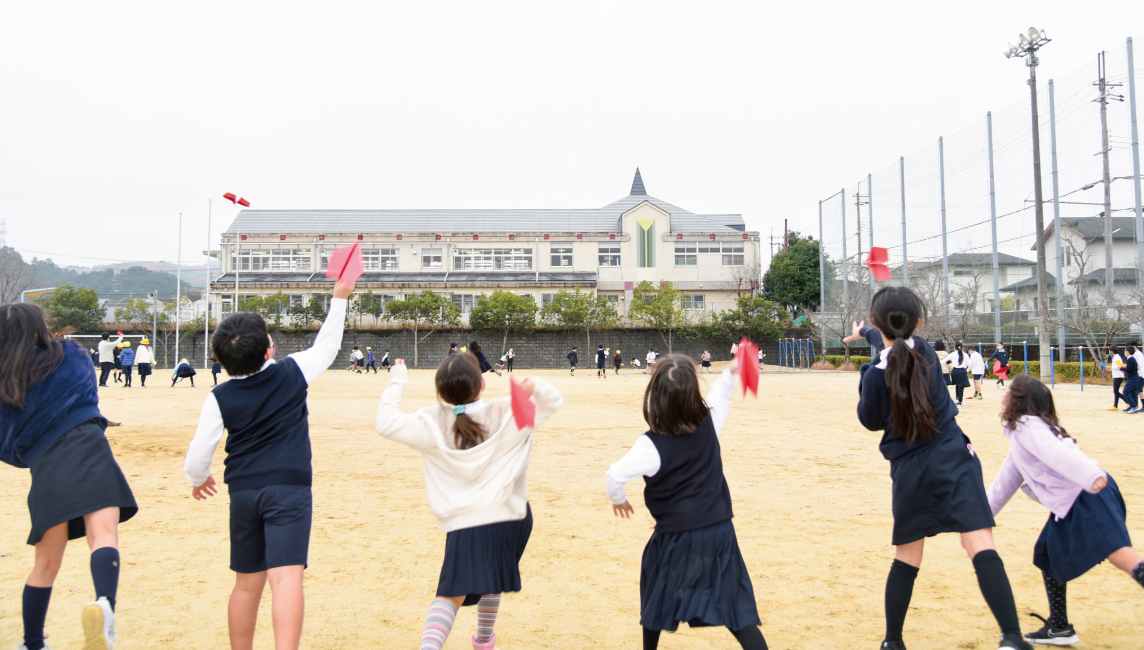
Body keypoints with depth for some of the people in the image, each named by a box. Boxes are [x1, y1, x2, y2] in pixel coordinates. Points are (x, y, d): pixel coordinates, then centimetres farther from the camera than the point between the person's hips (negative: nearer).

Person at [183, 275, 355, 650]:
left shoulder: (220, 398, -1)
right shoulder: (292, 373, -4)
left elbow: (197, 459, 0)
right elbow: (327, 346, 14)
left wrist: (199, 479, 22)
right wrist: (339, 298, 21)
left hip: (243, 491, 3)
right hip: (289, 490, -3)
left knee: (248, 583, 17)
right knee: (286, 576, -14)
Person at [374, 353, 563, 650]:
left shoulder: (431, 423, -4)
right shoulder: (507, 413, -1)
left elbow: (386, 423, -2)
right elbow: (553, 401, 6)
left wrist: (397, 384, 8)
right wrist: (534, 386, -15)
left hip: (463, 523, -2)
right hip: (509, 517, 2)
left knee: (452, 594, -4)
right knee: (492, 577, 27)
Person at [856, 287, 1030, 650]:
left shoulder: (878, 373, -11)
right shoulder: (924, 351, 0)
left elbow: (871, 421, 4)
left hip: (910, 471, -1)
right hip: (954, 460, 1)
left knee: (906, 559, 14)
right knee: (982, 550, -9)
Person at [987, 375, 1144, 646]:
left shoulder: (1028, 426, -5)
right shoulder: (1018, 435, 26)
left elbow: (1058, 453, -25)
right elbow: (1005, 481, 34)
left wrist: (1092, 476, -40)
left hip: (1089, 497, -10)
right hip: (1070, 506, 10)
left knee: (1119, 553, -24)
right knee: (1047, 555, 17)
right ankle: (1059, 628, 25)